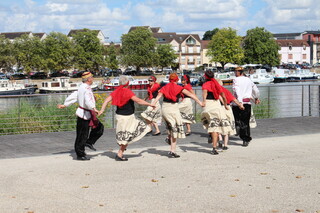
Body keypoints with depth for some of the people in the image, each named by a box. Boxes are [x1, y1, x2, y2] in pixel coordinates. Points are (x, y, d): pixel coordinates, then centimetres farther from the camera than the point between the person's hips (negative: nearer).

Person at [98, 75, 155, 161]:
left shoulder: (116, 92, 2)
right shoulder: (128, 92, -18)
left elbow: (107, 100, -1)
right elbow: (138, 101, -22)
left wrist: (102, 110, 0)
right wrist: (150, 104, -14)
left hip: (119, 115, 8)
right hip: (127, 117, -8)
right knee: (126, 137, 2)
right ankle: (119, 155, 5)